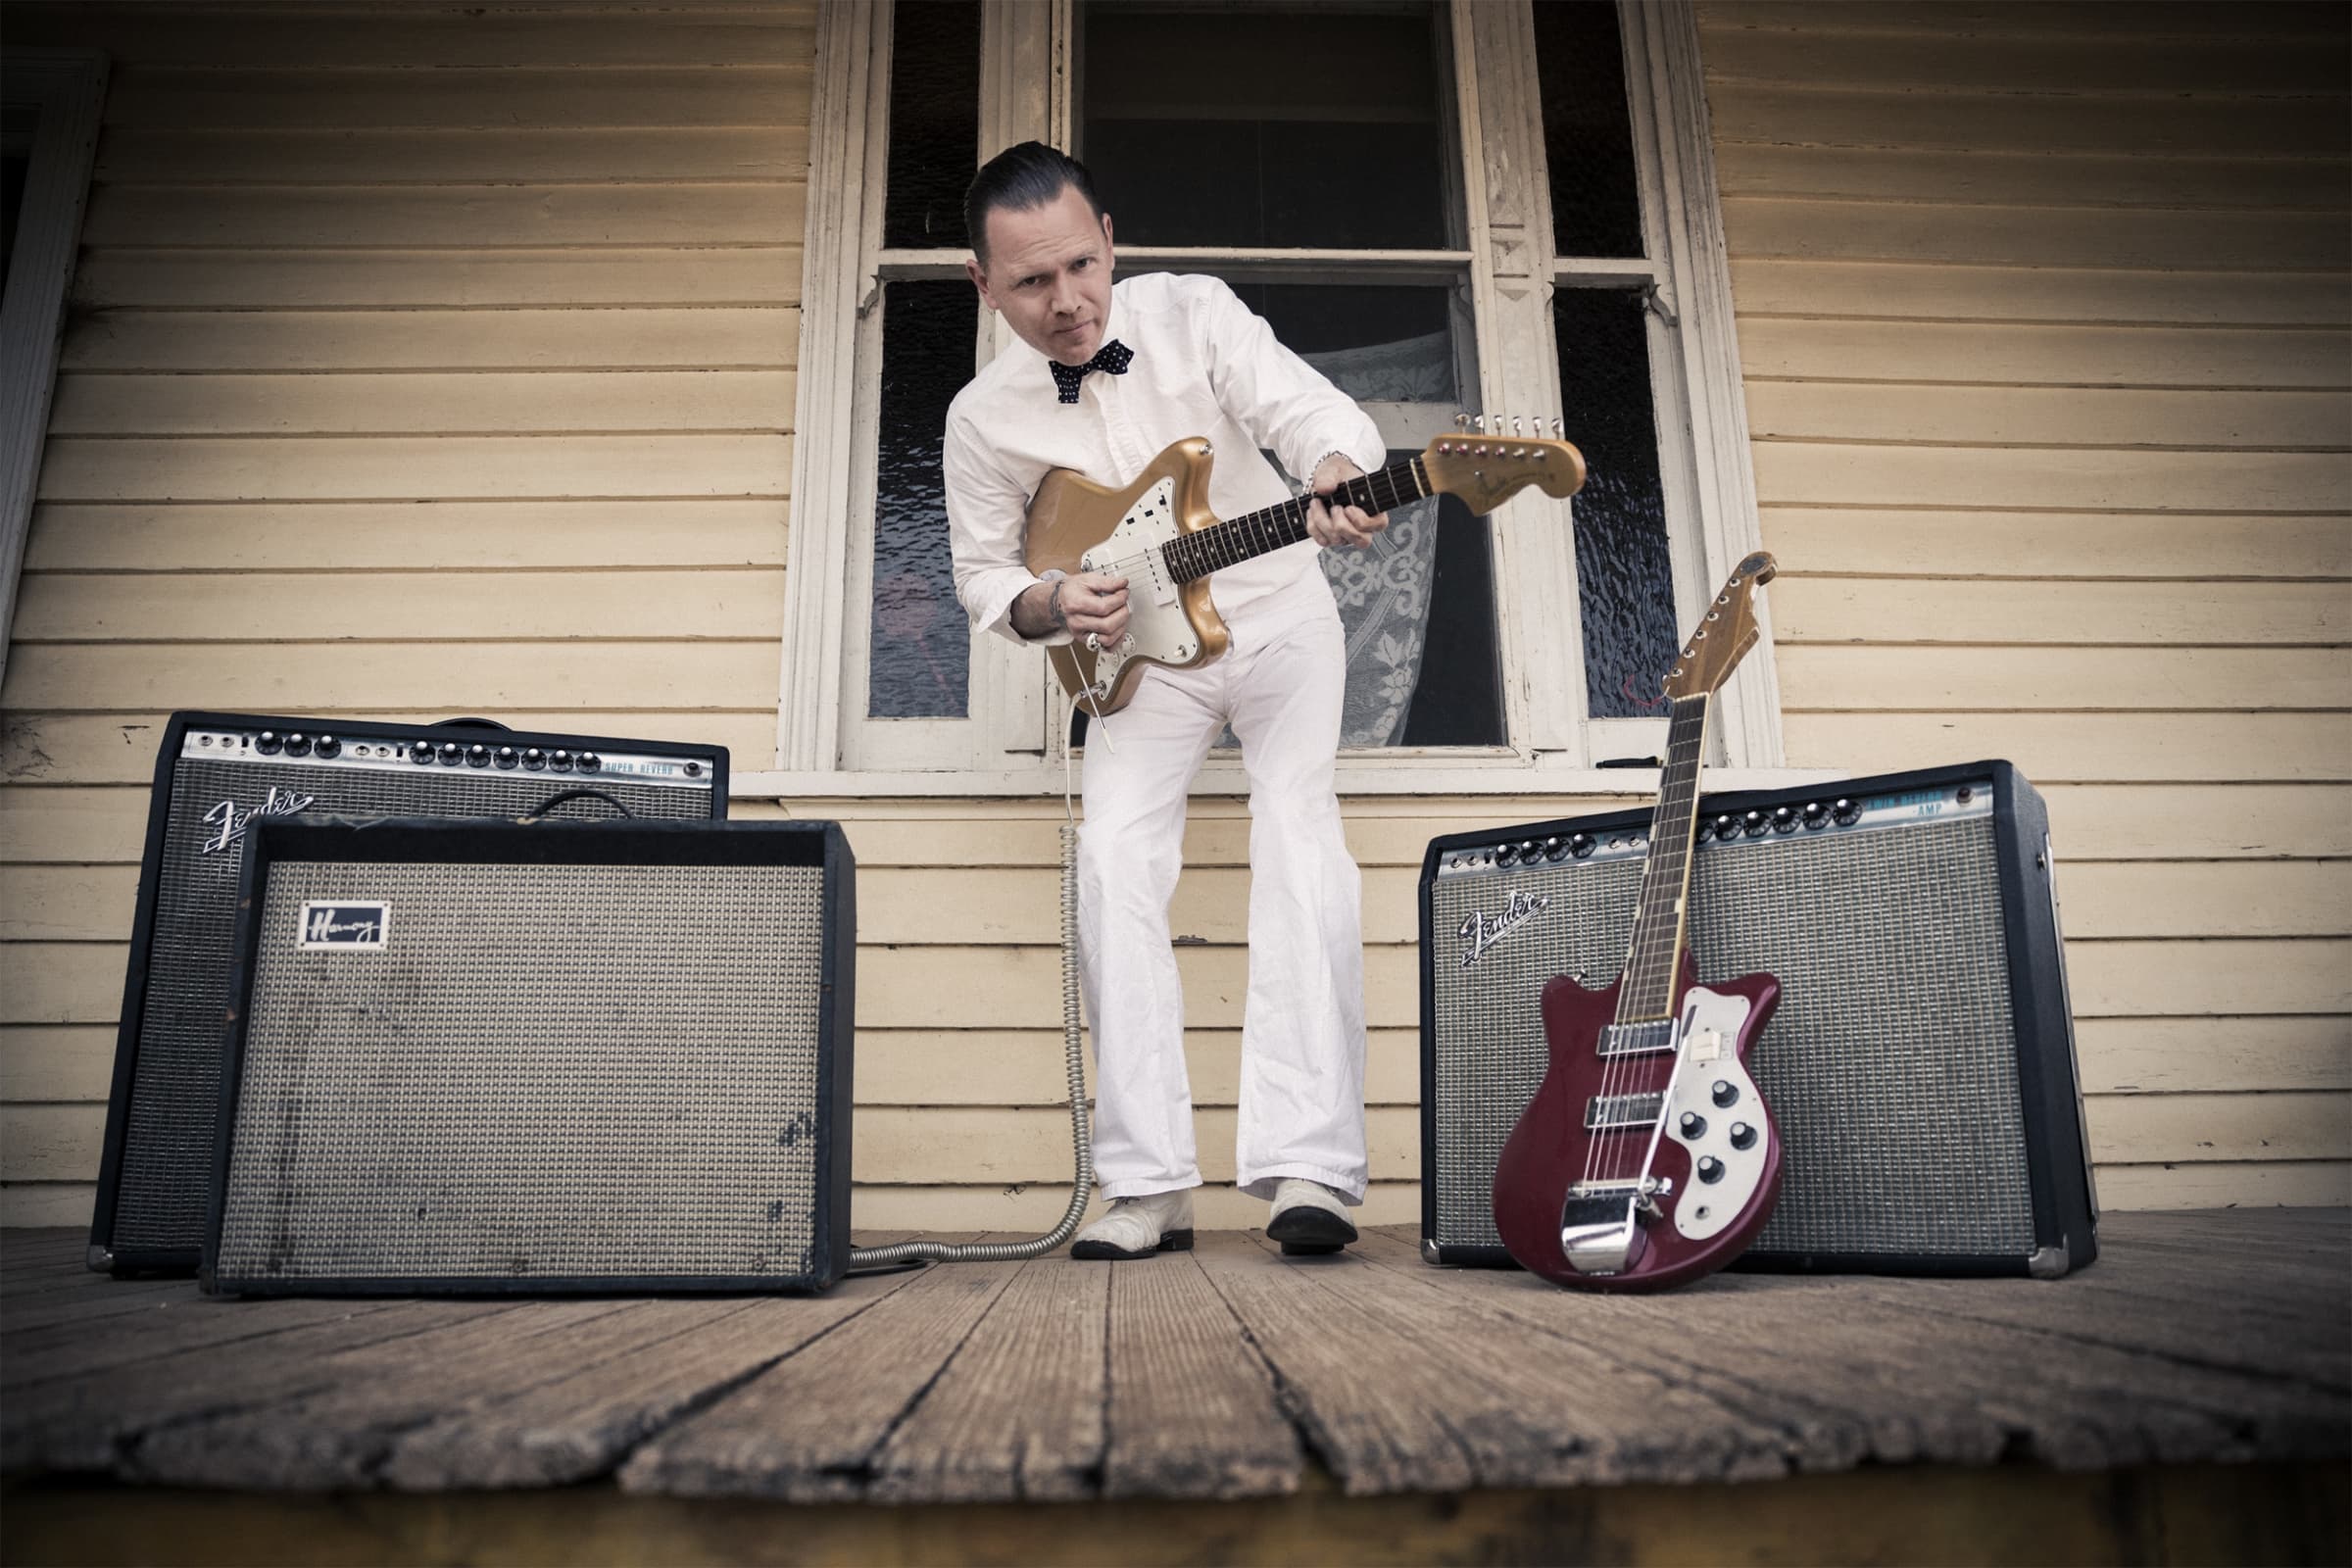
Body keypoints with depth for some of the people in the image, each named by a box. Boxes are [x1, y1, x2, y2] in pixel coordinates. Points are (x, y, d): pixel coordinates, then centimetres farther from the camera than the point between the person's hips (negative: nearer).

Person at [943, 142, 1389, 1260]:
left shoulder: (1192, 312, -11)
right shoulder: (984, 419, -8)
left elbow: (1309, 409, -22)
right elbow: (982, 572, 2)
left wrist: (1336, 478, -45)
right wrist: (1052, 605, -20)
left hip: (1277, 618, -1)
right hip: (1139, 651, 1)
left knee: (1299, 838, -20)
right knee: (1115, 856, -19)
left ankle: (1308, 1168, -21)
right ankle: (1149, 1187, -14)